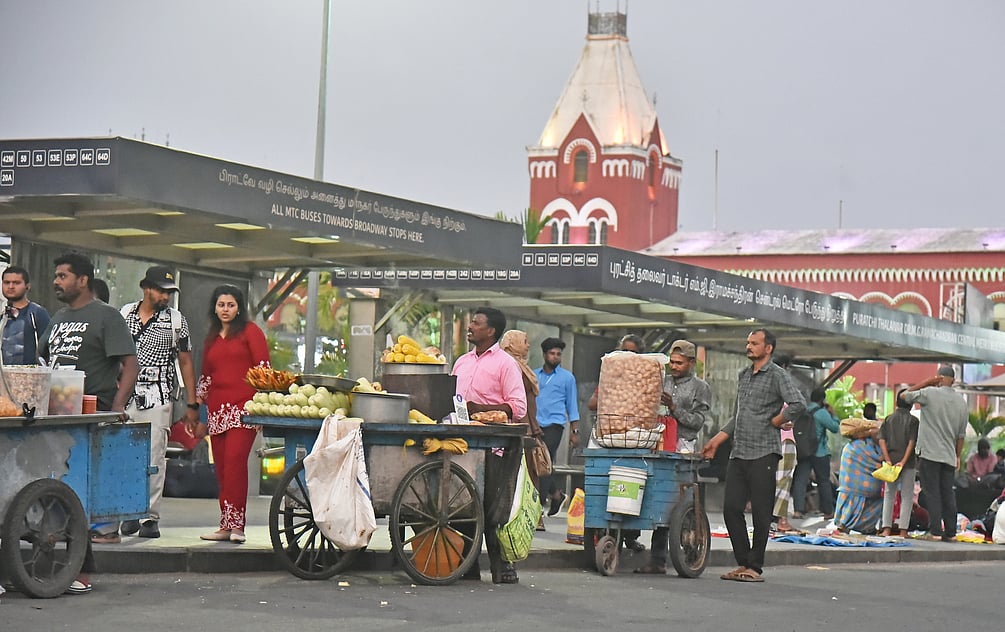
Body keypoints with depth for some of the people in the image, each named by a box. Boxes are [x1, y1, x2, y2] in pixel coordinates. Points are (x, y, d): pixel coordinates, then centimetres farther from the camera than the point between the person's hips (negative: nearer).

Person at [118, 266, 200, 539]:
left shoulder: (176, 320, 6)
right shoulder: (125, 313, 10)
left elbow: (186, 363, 7)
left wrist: (192, 404, 3)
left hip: (159, 396, -2)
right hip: (125, 393, 2)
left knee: (154, 455, -6)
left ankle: (150, 516, -3)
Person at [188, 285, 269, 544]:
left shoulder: (250, 331, 4)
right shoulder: (211, 340, 21)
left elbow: (263, 369, -2)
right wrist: (197, 411, 22)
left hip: (243, 409, -6)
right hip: (217, 411, 6)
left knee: (234, 462, -18)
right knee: (221, 468, 2)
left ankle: (235, 524, -19)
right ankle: (227, 525, 4)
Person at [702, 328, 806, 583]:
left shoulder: (777, 375, -5)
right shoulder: (743, 375, 19)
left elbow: (798, 404, -19)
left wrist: (774, 422, -9)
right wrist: (716, 441, 22)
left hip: (763, 454, -7)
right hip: (738, 454, 8)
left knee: (761, 512, -3)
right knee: (731, 508, 3)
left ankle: (755, 566, 3)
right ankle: (743, 562, 13)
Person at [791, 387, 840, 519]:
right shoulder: (821, 413, -11)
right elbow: (835, 427, -8)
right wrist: (832, 414, 6)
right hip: (819, 453, -4)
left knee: (800, 480, -2)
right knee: (824, 481, 7)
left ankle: (798, 509, -16)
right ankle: (828, 512, 14)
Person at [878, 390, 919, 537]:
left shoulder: (888, 420, 6)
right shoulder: (913, 420, -3)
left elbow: (882, 441, -3)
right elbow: (912, 442, -13)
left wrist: (888, 460, -7)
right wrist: (903, 461, -15)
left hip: (891, 461, 3)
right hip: (908, 463, -3)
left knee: (889, 495, 10)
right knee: (907, 496, 3)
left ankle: (886, 529, 3)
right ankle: (903, 530, -1)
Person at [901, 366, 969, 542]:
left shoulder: (930, 394, -8)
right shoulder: (961, 401, 9)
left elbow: (905, 396, 6)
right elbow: (961, 433, 13)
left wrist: (926, 382, 8)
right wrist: (958, 456, 20)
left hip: (929, 453, -5)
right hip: (949, 455, 5)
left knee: (932, 493, -4)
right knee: (948, 494, 8)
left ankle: (935, 531, -8)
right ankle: (950, 532, 7)